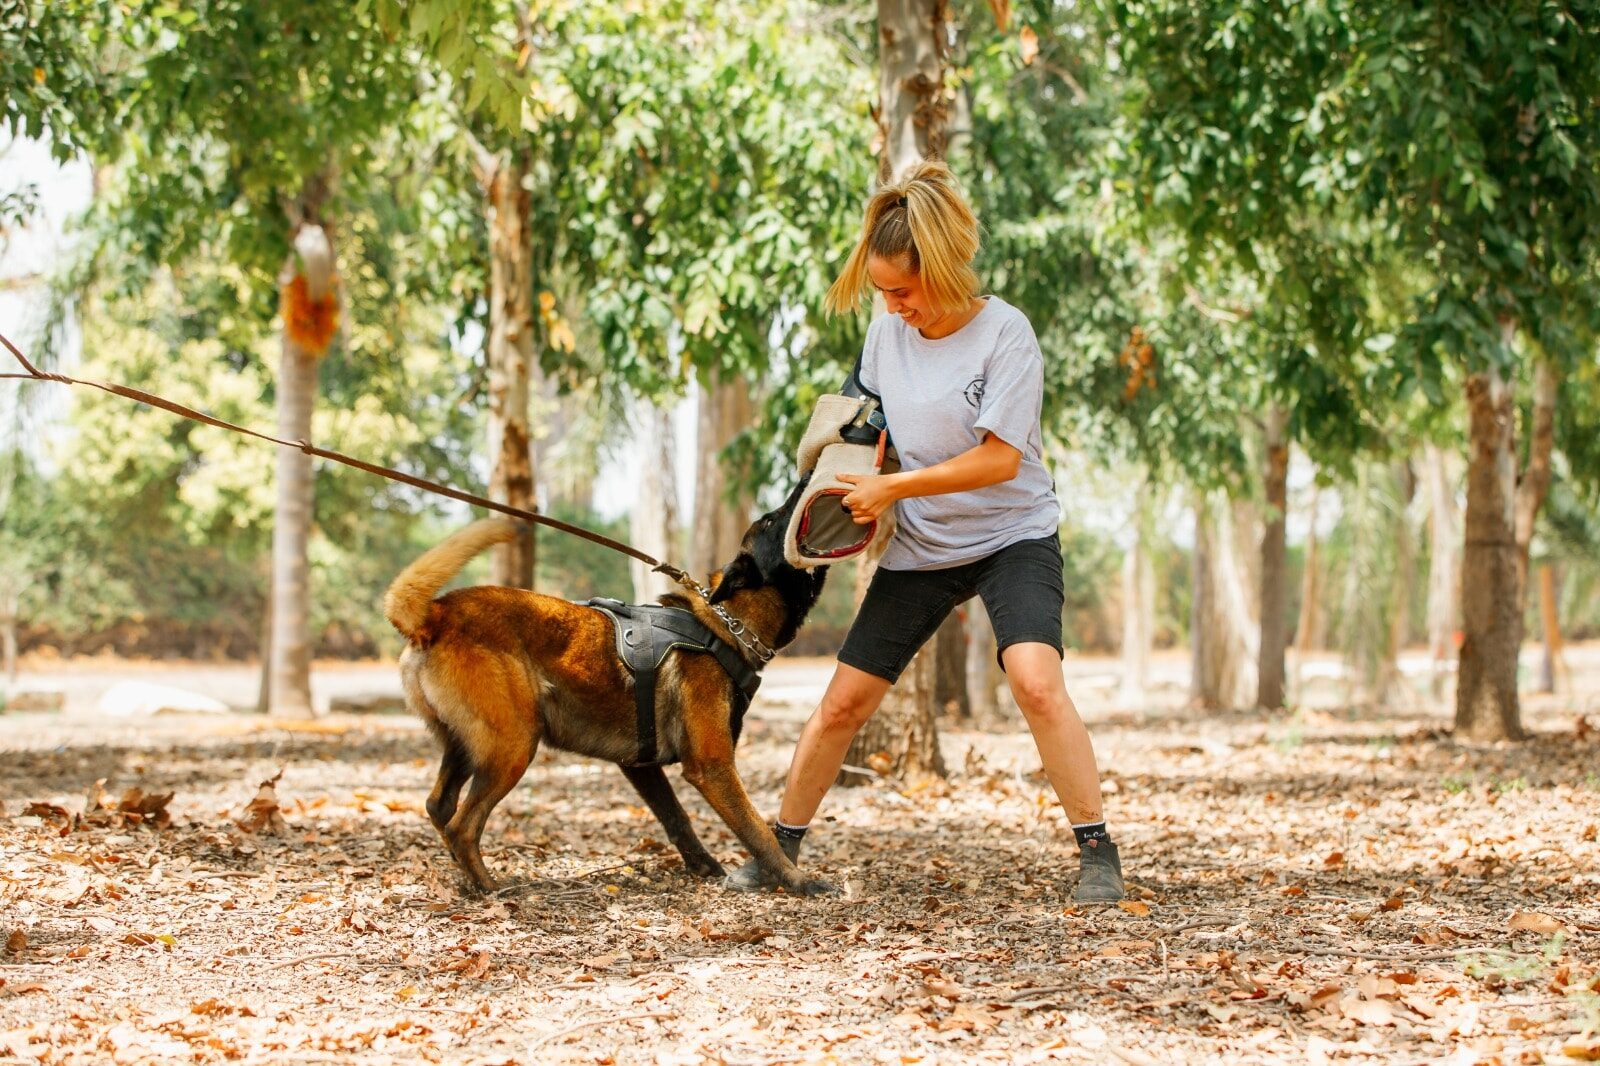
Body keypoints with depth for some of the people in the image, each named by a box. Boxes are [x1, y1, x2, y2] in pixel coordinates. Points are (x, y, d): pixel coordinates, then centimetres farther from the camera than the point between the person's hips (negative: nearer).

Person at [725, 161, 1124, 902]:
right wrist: (849, 486, -5)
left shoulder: (1004, 333, -17)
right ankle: (780, 846, 20)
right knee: (843, 702, 3)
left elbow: (1001, 458, -21)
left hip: (1011, 536, -5)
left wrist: (894, 487, -21)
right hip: (919, 548, 5)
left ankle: (1097, 853, -17)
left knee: (1035, 680, -28)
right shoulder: (885, 335, -1)